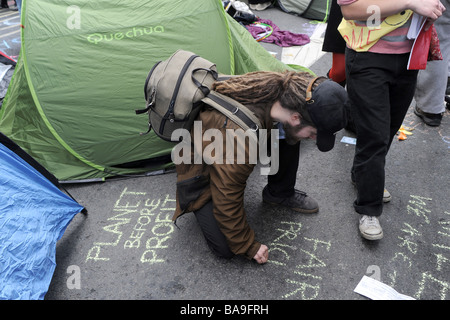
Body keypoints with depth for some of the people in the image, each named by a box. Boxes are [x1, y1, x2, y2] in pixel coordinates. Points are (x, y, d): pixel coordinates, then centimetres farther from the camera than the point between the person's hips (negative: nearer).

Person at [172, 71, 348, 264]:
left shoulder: (284, 86, -23)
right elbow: (227, 200, -29)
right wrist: (248, 246, -17)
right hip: (201, 167, -6)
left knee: (287, 140, -13)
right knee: (226, 247, -13)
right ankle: (201, 204, 13)